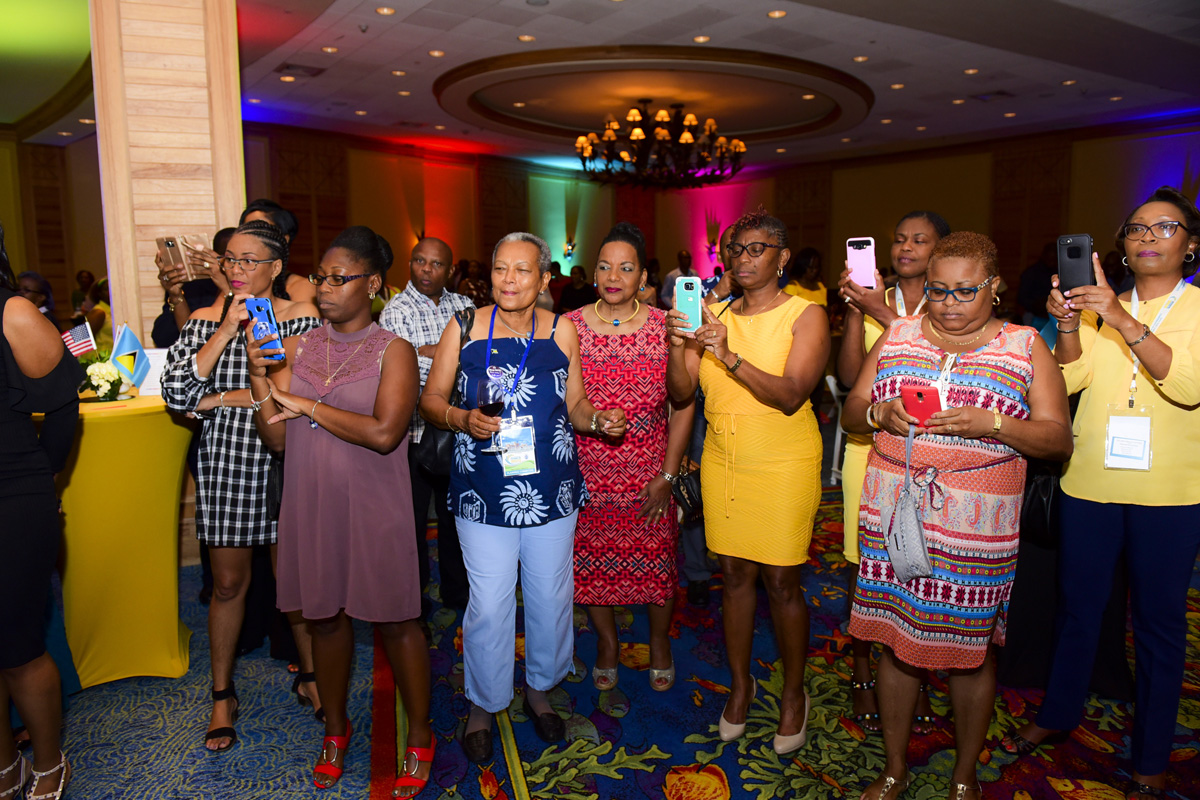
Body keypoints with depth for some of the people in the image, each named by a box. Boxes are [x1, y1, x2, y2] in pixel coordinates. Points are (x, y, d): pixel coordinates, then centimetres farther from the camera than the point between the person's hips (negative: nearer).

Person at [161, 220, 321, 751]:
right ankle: (222, 695, 30)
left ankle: (309, 675, 32)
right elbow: (175, 393, -9)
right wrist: (226, 332, -15)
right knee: (228, 584, 11)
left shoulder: (304, 318, -4)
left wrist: (220, 399, -11)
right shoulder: (207, 320, 2)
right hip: (226, 465, 2)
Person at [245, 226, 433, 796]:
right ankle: (335, 727, 38)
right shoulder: (297, 348, 6)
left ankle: (420, 736, 26)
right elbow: (276, 438, 2)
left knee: (394, 620, 6)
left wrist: (305, 404, -14)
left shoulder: (393, 351, -7)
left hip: (374, 508, -4)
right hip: (310, 506, 4)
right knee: (324, 616, 15)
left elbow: (384, 433, -21)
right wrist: (259, 379, -12)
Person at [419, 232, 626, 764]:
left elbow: (574, 406, 5)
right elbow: (430, 399, 3)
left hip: (552, 490, 2)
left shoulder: (562, 331, 1)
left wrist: (599, 419, -16)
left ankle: (539, 688, 41)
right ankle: (483, 705, 29)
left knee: (550, 597, 14)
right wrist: (461, 419, -17)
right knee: (489, 605, 3)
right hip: (483, 493, -1)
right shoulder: (463, 329, -2)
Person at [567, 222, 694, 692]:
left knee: (655, 561, 10)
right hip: (586, 475, 1)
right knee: (591, 561, 11)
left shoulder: (665, 328, -4)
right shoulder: (568, 328, -2)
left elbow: (683, 405, -2)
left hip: (649, 474, 0)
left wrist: (667, 476, -6)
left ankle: (659, 639, 39)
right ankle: (606, 639, 39)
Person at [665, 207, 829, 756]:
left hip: (783, 464, -3)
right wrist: (678, 345, -19)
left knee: (781, 581, 2)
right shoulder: (713, 315, 6)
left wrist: (730, 357, -31)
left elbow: (791, 395, -20)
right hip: (723, 459, 4)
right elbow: (680, 393, -1)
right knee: (735, 574, 11)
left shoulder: (806, 316, -6)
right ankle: (740, 684, 30)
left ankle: (794, 693, 24)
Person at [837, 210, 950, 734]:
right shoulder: (871, 299, 9)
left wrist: (882, 312, -16)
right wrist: (854, 311, -11)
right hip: (870, 442, 1)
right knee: (864, 561, 4)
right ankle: (862, 670, 20)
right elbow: (848, 375, -2)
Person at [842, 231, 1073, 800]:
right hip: (891, 519, 2)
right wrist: (878, 414, -12)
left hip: (976, 531, -2)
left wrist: (990, 424, -18)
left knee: (970, 653, 8)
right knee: (896, 641, 10)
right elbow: (849, 412, 11)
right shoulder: (897, 336, 10)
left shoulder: (1026, 348, 4)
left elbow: (1059, 441, -1)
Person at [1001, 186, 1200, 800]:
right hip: (1090, 482, 2)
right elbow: (1071, 377, -5)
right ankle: (1058, 714, 35)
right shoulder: (1098, 303, 6)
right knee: (1076, 607, 15)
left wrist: (1124, 320, -29)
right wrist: (1067, 325, -23)